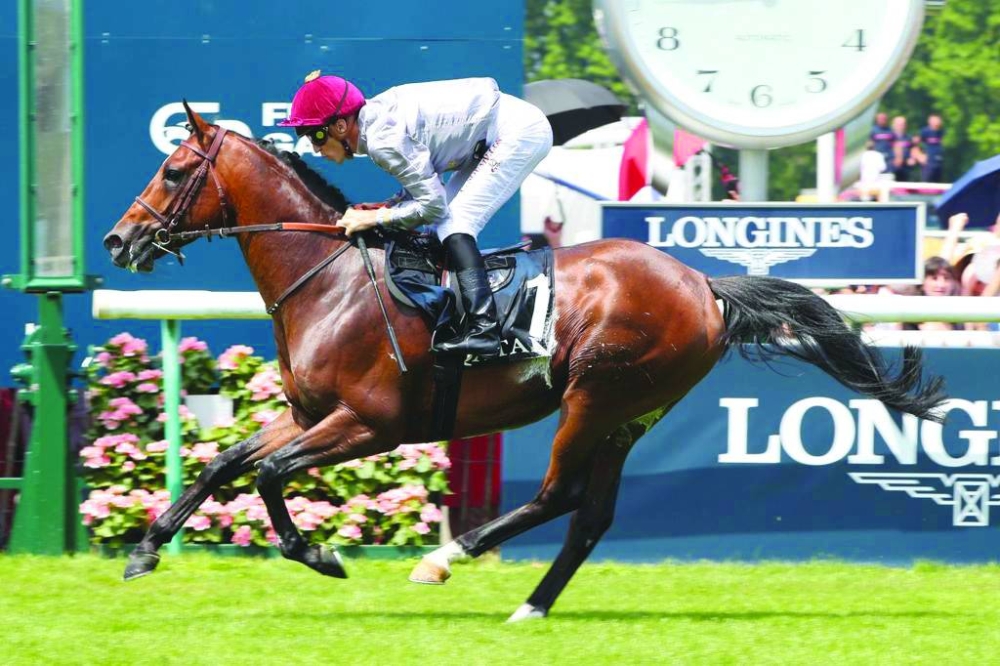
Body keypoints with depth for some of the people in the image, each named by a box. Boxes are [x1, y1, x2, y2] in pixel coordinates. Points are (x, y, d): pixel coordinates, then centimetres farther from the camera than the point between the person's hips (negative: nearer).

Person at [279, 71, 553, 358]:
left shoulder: (383, 140, -22)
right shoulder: (375, 117, 6)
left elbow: (433, 204, -18)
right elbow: (426, 187, 11)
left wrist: (375, 218, -12)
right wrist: (379, 207, -1)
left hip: (520, 133, -10)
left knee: (453, 224, -16)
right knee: (448, 222, 14)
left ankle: (483, 329, -28)